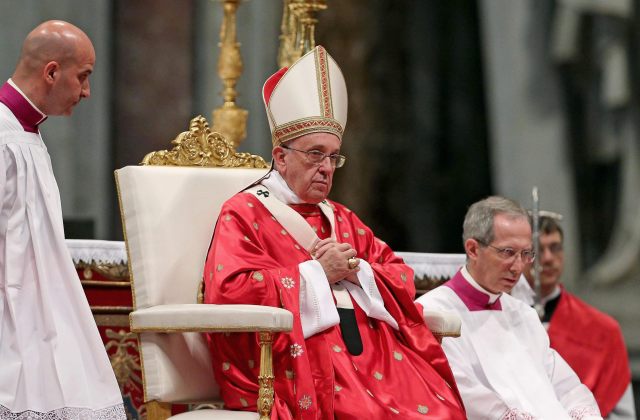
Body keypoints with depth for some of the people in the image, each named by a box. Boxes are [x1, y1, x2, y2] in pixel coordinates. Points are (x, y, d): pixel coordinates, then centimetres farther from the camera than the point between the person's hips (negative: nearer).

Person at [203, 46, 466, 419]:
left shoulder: (343, 220, 27)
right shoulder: (244, 215, 6)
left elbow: (402, 279, 23)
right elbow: (229, 291, -10)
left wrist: (356, 271, 1)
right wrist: (318, 272, -5)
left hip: (370, 348, 6)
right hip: (300, 358, -6)